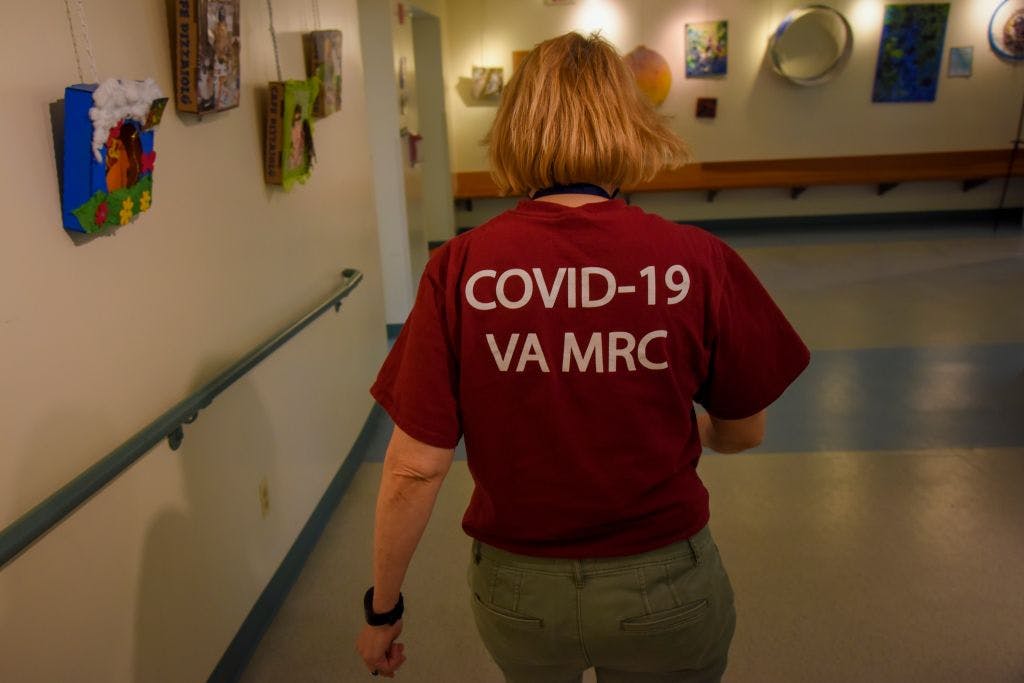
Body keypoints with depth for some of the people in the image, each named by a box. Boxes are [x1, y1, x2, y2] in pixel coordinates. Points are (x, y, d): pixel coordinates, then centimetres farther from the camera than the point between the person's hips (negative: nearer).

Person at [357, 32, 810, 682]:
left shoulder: (459, 269, -18)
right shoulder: (698, 262, -18)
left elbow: (415, 468, -15)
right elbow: (743, 432, -4)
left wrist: (383, 609, 0)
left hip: (517, 595, 1)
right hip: (664, 590, 0)